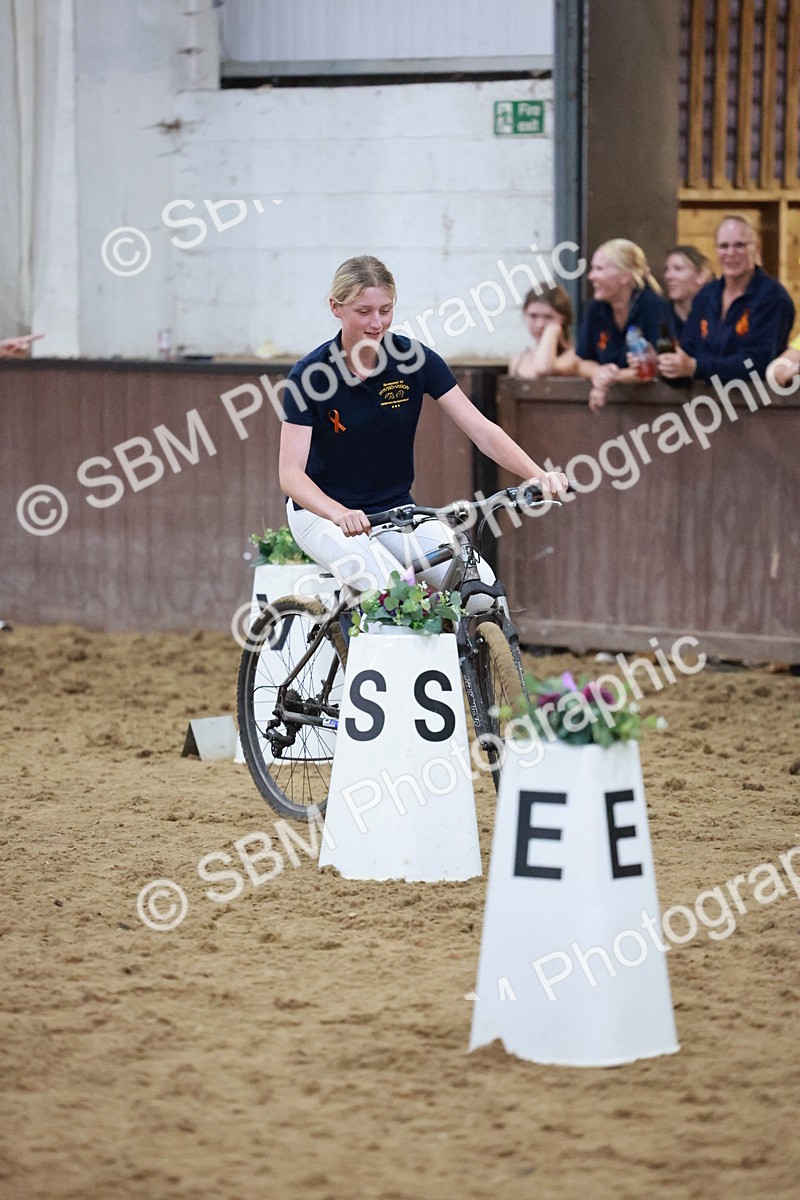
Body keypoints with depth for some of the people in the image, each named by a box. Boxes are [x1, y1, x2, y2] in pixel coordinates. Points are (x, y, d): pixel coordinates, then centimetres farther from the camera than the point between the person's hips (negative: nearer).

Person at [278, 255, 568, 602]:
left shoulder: (415, 359, -7)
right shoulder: (309, 375, -15)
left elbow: (482, 431, -10)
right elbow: (291, 473, -22)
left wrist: (538, 476, -27)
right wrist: (341, 515, -42)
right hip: (322, 513, -3)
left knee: (480, 581, -20)